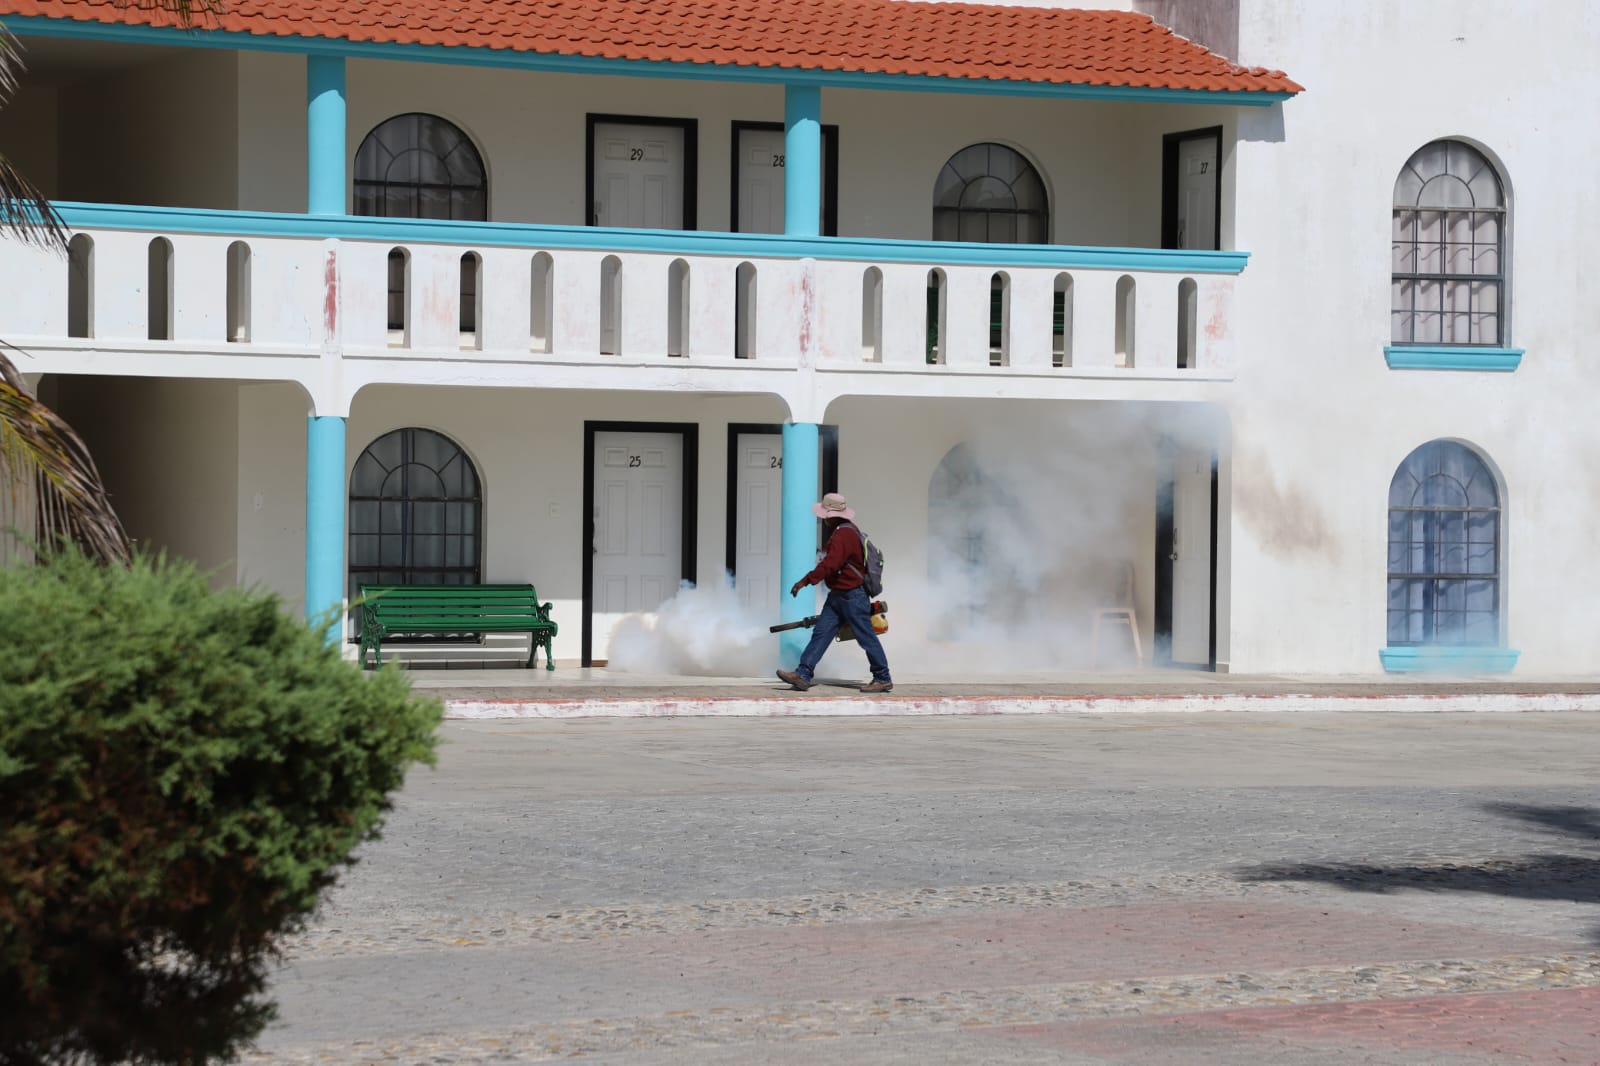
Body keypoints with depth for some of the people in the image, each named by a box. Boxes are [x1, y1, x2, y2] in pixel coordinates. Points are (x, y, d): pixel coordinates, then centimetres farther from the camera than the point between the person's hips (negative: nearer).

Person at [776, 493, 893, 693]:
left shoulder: (844, 535, -21)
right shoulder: (842, 531, 13)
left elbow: (829, 564, -30)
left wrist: (806, 581, -29)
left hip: (853, 597, -10)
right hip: (838, 595, 10)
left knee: (866, 638, -1)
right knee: (821, 633, 3)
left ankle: (883, 679, 8)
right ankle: (802, 675, -1)